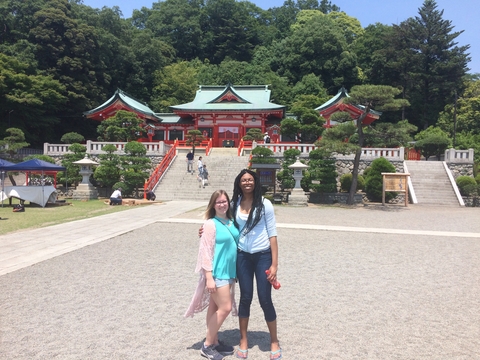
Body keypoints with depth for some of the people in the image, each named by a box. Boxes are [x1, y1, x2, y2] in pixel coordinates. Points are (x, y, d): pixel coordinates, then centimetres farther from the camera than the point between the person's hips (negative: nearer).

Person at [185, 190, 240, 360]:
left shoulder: (231, 222, 7)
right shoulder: (211, 224, -14)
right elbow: (206, 251, -17)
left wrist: (234, 271, 15)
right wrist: (209, 277, -20)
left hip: (229, 272, 7)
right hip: (217, 273, -7)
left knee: (215, 307, 16)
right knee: (225, 308, -4)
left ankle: (214, 342, 28)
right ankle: (207, 346, 11)